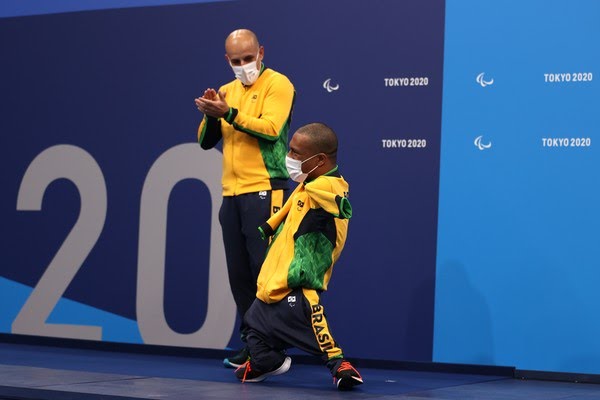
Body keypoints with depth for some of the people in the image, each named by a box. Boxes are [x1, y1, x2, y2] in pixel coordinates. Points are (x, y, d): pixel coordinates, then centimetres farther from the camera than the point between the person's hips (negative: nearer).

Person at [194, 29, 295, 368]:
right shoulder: (227, 91, 17)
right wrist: (212, 115, -6)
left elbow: (271, 129, -17)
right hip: (232, 193, 7)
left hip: (264, 191, -7)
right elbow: (205, 141, 13)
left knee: (265, 269, -8)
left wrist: (228, 113, -21)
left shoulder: (277, 84, -3)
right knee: (239, 273, 7)